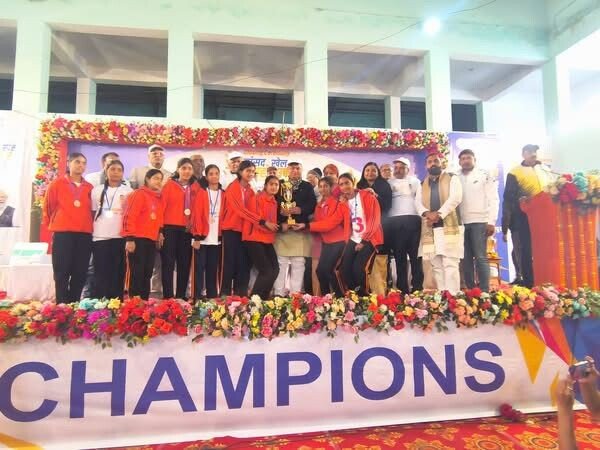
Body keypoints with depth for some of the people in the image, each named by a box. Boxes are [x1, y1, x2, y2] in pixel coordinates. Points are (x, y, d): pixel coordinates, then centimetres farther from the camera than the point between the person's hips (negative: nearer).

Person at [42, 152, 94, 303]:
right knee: (62, 273, 1)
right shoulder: (57, 184, 3)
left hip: (84, 235, 3)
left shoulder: (89, 188, 9)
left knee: (80, 274, 6)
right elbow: (48, 206, 8)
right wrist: (51, 224, 14)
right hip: (62, 234, -2)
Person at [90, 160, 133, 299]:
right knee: (100, 274, 1)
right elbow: (92, 213, 14)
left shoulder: (129, 191, 6)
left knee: (118, 273, 1)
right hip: (99, 237, 1)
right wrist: (89, 233, 8)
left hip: (121, 237, -1)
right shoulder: (97, 190, 11)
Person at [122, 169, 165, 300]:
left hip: (152, 241, 7)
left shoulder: (159, 199, 17)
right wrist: (129, 238, -16)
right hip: (138, 240, -7)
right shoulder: (139, 194, -5)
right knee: (136, 273, -4)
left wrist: (159, 233, 14)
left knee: (147, 274, 9)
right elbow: (129, 217, -12)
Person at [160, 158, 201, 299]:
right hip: (170, 228, -3)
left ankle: (181, 296, 17)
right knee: (168, 262, -1)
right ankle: (168, 296, 4)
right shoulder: (169, 185, 1)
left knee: (185, 263, 8)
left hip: (188, 229, 3)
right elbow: (162, 206, -3)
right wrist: (159, 228, -8)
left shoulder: (196, 187, 8)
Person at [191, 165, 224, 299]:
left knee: (213, 269, 9)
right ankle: (197, 297, 7)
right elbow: (196, 215, -6)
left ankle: (213, 296, 16)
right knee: (199, 268, 1)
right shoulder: (201, 193, -1)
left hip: (217, 239, 3)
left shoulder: (223, 194, 10)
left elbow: (224, 216, 11)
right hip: (203, 238, -3)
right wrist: (197, 237, -12)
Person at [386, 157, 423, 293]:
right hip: (394, 221, 0)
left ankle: (417, 288, 3)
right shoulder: (389, 183, 17)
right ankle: (402, 289, 6)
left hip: (412, 220, 0)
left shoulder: (414, 181, 17)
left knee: (415, 255, -1)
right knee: (399, 256, 2)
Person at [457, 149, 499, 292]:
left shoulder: (485, 176, 5)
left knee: (481, 257, -6)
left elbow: (493, 199, 0)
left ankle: (484, 291, -4)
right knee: (466, 258, 4)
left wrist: (491, 222, -9)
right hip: (461, 223, 3)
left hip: (479, 221, -3)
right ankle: (470, 290, 10)